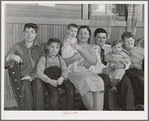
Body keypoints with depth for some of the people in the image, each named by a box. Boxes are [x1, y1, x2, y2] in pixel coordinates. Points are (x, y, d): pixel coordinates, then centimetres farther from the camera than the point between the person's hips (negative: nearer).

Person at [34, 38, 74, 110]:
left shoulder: (60, 59, 17)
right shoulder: (43, 59, 5)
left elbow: (65, 70, 5)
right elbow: (39, 73, -6)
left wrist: (62, 78, -19)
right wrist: (50, 81, -20)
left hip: (59, 80, 4)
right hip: (48, 81, -3)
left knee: (70, 87, -24)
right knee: (54, 94, -29)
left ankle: (65, 109, -14)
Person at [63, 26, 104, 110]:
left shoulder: (91, 48, 22)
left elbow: (94, 61, 0)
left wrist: (81, 49, -5)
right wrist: (73, 58, -11)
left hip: (87, 72, 2)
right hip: (74, 71, -2)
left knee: (99, 81, -32)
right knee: (85, 81, -36)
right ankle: (93, 110, -33)